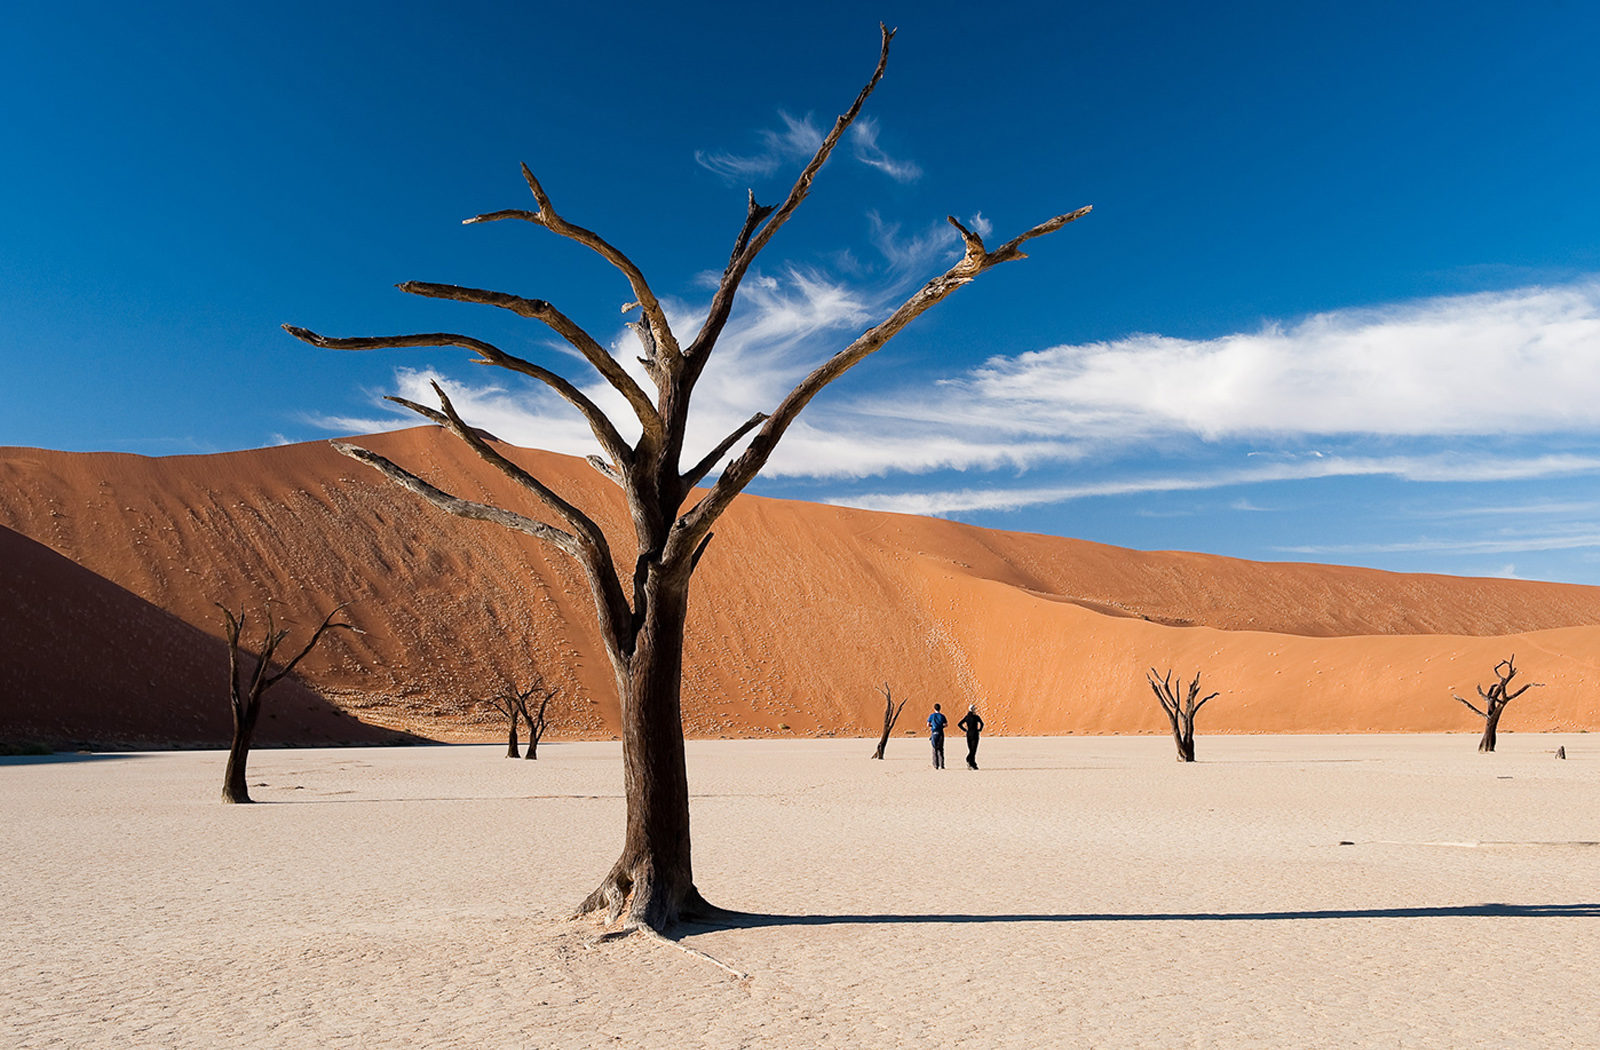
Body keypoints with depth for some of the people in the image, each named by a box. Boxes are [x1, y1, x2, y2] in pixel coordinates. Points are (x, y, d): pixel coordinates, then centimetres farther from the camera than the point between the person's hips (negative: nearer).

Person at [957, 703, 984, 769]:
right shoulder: (976, 717, -8)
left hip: (968, 734, 5)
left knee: (971, 750, 11)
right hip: (974, 734, -5)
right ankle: (969, 760, -20)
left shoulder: (966, 717, 6)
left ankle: (973, 765, 7)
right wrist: (979, 730, -8)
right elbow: (981, 723, -24)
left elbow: (959, 724, 4)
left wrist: (965, 730, 8)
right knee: (973, 750, -3)